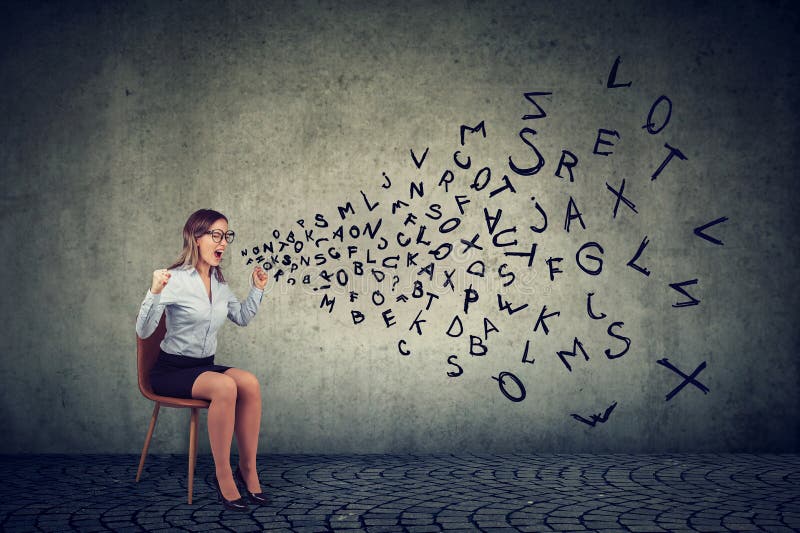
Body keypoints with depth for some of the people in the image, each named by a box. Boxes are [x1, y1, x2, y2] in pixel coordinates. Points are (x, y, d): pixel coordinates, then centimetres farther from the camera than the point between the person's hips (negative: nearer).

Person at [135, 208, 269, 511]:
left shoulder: (219, 282, 7)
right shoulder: (175, 279, -14)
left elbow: (242, 318, 21)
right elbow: (143, 331, -20)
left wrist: (257, 289, 9)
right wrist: (154, 292, -33)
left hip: (205, 366, 6)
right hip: (171, 370, -6)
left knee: (249, 383, -24)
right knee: (225, 386, -34)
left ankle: (248, 469, -14)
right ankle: (223, 475, -22)